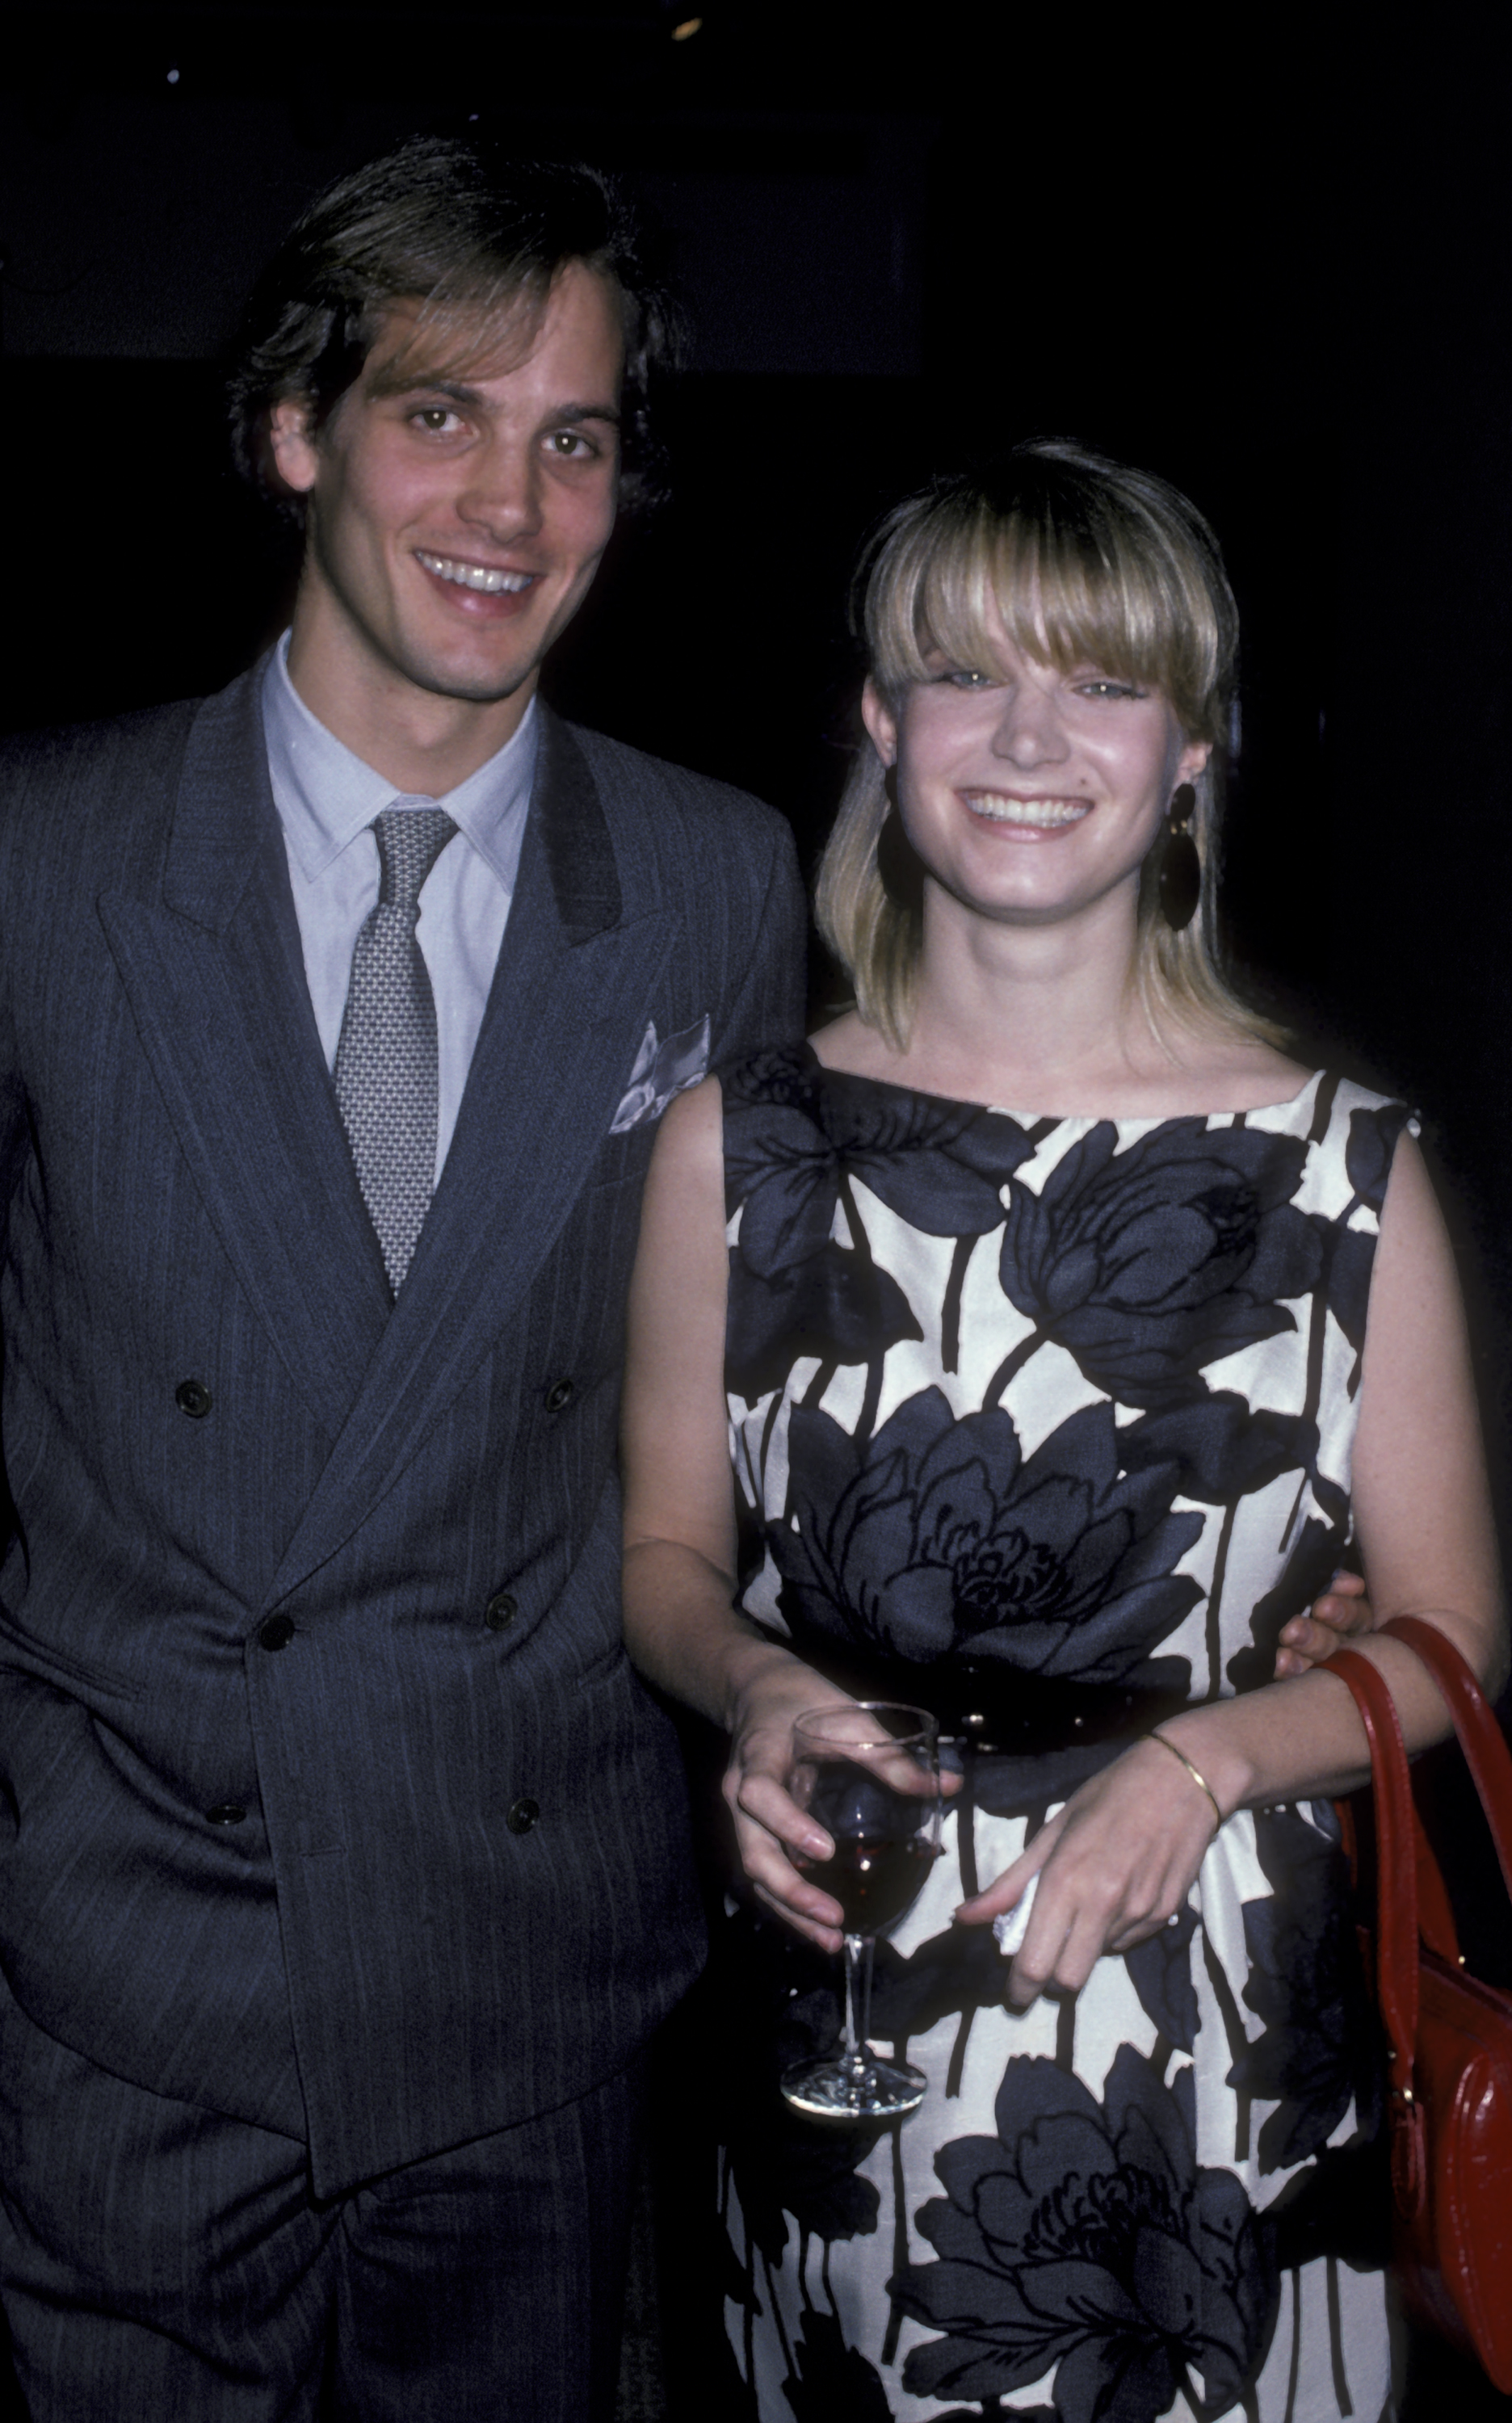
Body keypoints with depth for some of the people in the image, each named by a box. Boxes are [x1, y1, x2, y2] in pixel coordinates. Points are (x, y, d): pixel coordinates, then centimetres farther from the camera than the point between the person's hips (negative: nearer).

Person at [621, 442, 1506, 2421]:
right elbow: (667, 1551, 9)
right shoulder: (739, 1145, -2)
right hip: (841, 2019, 1)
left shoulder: (1346, 1165, -6)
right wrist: (760, 1689, -11)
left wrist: (1201, 1758, -15)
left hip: (1225, 2035, -1)